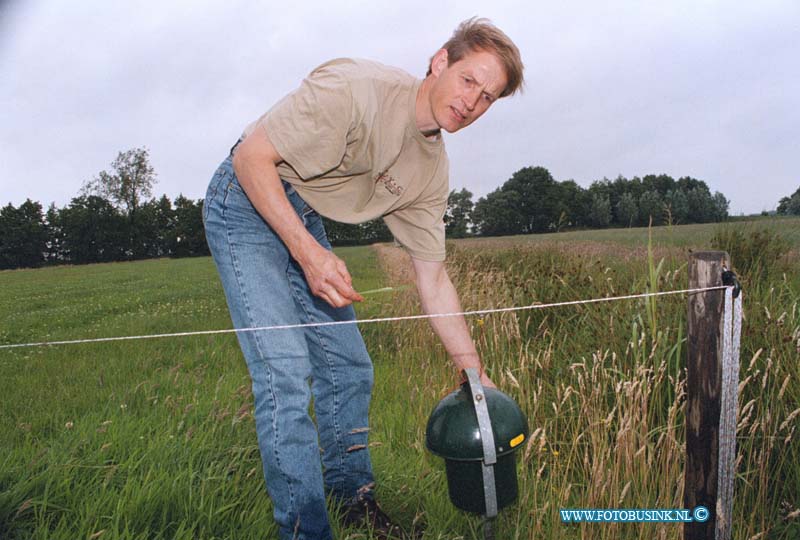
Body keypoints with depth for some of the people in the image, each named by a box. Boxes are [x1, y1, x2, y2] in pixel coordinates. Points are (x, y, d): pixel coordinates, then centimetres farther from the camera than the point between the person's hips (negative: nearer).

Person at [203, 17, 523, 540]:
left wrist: (476, 376, 1)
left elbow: (433, 280, 1)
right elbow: (251, 154, -24)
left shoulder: (433, 171, -3)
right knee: (285, 370, -16)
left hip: (307, 222, 7)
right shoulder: (356, 89, -26)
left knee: (350, 367, 6)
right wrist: (308, 252, -31)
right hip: (248, 202, -7)